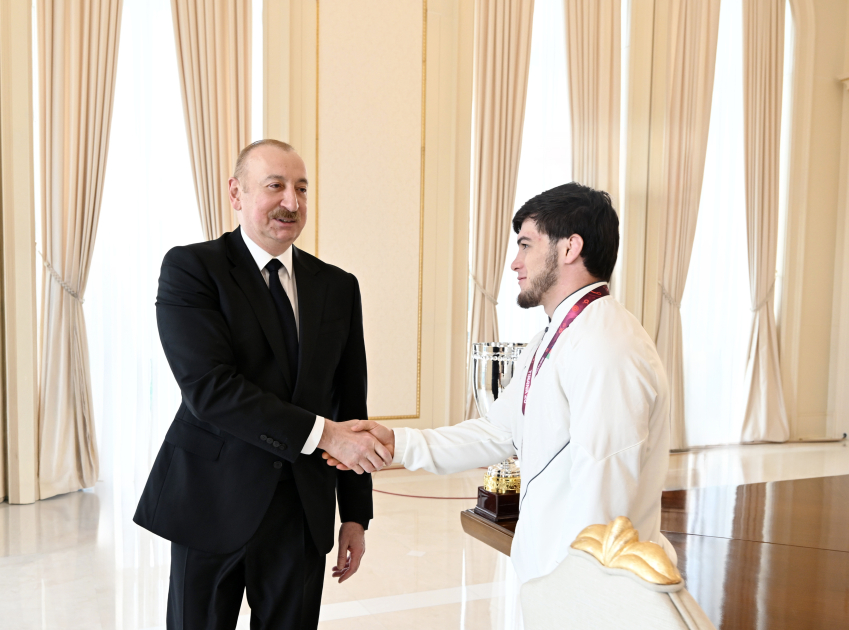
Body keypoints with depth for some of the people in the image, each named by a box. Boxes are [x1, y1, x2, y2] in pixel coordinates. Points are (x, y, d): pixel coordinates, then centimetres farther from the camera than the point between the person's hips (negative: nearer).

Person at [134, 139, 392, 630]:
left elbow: (350, 405, 7)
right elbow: (209, 387, -19)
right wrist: (322, 433, -23)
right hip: (213, 503, -3)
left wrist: (356, 515, 6)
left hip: (304, 511, 3)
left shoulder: (339, 287, 6)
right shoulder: (190, 268, -7)